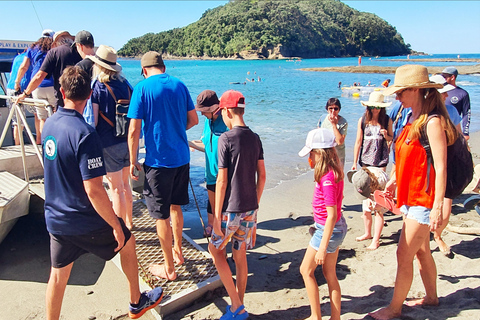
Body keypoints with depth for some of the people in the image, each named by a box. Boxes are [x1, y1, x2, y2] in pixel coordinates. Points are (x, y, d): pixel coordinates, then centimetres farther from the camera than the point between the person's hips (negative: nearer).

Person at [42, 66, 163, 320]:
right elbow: (93, 190, -28)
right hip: (86, 222, -6)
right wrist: (116, 226, -19)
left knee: (58, 273, 19)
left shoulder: (49, 124, -1)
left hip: (55, 219, 6)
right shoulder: (84, 134, -26)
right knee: (127, 242, 18)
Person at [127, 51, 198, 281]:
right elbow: (193, 120, 11)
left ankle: (169, 269, 19)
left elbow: (134, 130, -12)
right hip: (182, 156, 6)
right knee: (175, 207, 23)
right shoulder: (179, 85, 5)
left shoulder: (142, 88, -9)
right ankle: (177, 251, 39)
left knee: (161, 216, 7)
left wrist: (133, 161, -2)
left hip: (158, 160, -5)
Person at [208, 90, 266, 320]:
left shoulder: (226, 139, -14)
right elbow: (262, 176, 7)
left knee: (216, 250, 14)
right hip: (250, 208, 6)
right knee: (240, 255, 17)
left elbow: (222, 181, -15)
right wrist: (255, 204, 16)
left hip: (230, 209, -6)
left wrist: (217, 216, -10)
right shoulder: (255, 138, 5)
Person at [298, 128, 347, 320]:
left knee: (306, 270, 8)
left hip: (328, 230, -9)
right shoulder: (334, 170, 1)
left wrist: (322, 247, -23)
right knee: (330, 274, 18)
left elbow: (331, 215, -27)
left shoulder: (327, 178, -26)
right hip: (336, 227, 9)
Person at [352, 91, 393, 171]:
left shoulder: (387, 120, 1)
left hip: (381, 159, 0)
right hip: (366, 159, 0)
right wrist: (355, 162, 0)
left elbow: (391, 138, 15)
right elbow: (358, 142, 1)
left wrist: (386, 136, -9)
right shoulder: (362, 120, -1)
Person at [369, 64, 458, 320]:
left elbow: (440, 167, -21)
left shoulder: (432, 122, -18)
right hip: (411, 196, 9)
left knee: (404, 255, -1)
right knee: (421, 251, 21)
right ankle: (431, 297, 39)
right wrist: (393, 181, 19)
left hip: (424, 200, -9)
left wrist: (437, 207, -23)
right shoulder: (412, 121, 9)